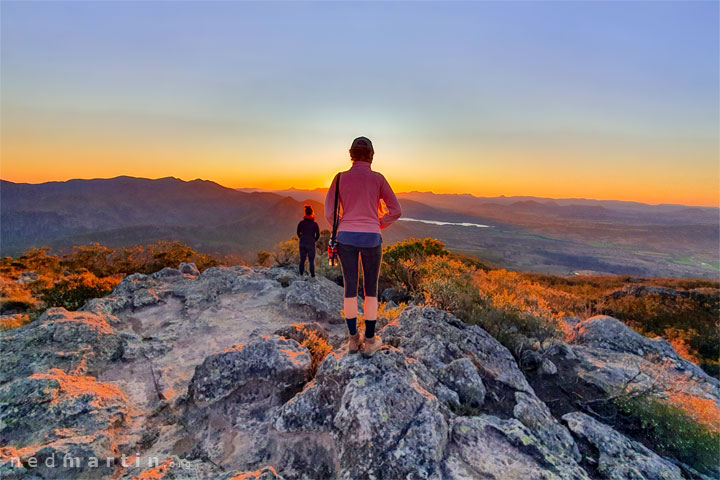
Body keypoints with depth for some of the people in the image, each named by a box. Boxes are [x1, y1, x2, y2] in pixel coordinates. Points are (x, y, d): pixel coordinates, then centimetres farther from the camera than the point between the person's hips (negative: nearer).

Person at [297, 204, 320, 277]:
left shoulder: (301, 223, -2)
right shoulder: (314, 224, -11)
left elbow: (298, 233, 7)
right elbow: (318, 235, -5)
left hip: (302, 244, 3)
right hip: (311, 244, -3)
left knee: (302, 259, 14)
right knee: (311, 260, 6)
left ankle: (301, 274, 21)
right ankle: (312, 275, 8)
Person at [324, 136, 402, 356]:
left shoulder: (340, 178, 1)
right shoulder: (378, 178, -2)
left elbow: (329, 212, 0)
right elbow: (396, 211, -2)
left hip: (346, 238, 2)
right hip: (371, 239, -1)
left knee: (350, 287, 12)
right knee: (371, 289, 10)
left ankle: (353, 339, 20)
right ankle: (370, 341, 16)